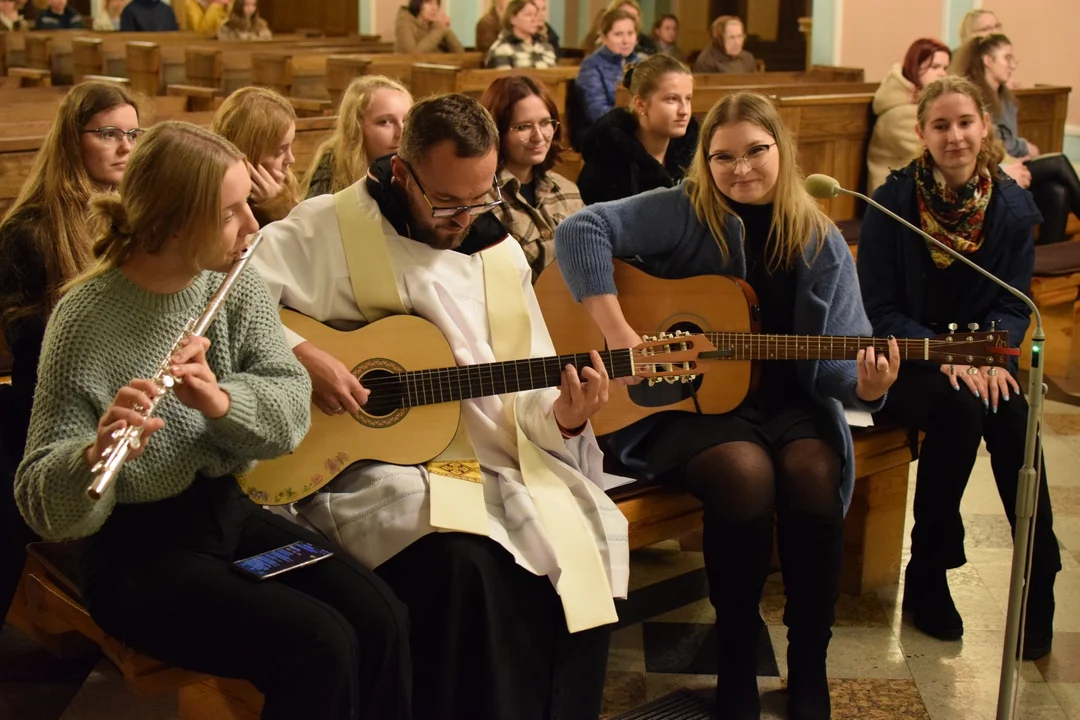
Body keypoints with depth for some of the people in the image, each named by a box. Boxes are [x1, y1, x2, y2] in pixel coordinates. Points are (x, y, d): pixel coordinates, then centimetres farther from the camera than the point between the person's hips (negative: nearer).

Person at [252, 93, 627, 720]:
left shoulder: (501, 253, 11)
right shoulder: (329, 227, -5)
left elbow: (529, 392, 11)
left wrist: (563, 417, -10)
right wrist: (297, 352, -21)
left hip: (489, 459, 5)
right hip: (368, 461, -5)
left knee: (587, 546, -17)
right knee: (464, 563, -32)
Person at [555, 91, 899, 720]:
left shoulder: (820, 242, 2)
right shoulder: (685, 212, -7)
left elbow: (832, 358, -1)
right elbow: (580, 230, -18)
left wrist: (865, 385, -24)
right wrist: (619, 334, -25)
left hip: (786, 401, 3)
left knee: (813, 472, -28)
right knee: (746, 473, -32)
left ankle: (810, 669, -8)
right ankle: (737, 664, -10)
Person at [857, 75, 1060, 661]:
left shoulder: (1012, 206, 0)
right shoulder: (892, 203, -9)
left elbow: (1015, 303, 3)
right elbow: (878, 310, -9)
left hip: (976, 356, 3)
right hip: (902, 363, -3)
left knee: (1013, 416, -29)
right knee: (959, 408, -33)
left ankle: (1039, 587, -18)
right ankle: (927, 579, -16)